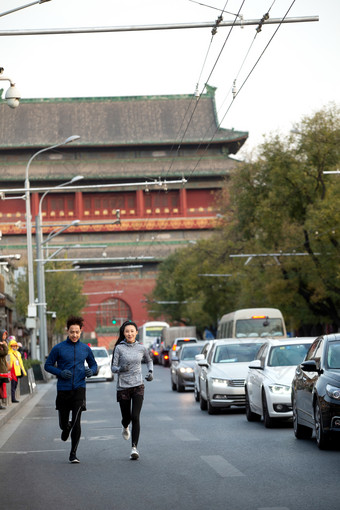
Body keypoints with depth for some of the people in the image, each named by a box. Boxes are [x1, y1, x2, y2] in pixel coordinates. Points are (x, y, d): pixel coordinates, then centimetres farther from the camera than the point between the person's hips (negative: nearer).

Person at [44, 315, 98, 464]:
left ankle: (73, 454, -1)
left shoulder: (85, 349, 5)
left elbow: (93, 364, 17)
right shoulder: (58, 348, -2)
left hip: (79, 389, 0)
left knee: (76, 422, -12)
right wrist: (60, 372, -14)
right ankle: (66, 428, 49)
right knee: (63, 423, 10)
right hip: (63, 389, 0)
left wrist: (91, 371, -6)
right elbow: (48, 365, 3)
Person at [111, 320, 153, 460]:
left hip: (138, 386, 0)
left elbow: (149, 360, 24)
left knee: (135, 417, -13)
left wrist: (150, 372, 6)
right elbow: (113, 367, -4)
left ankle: (134, 448, -11)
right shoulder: (119, 348, -3)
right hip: (123, 387, 0)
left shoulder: (141, 348, 4)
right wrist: (120, 369, -26)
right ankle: (125, 427, 48)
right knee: (126, 417, 10)